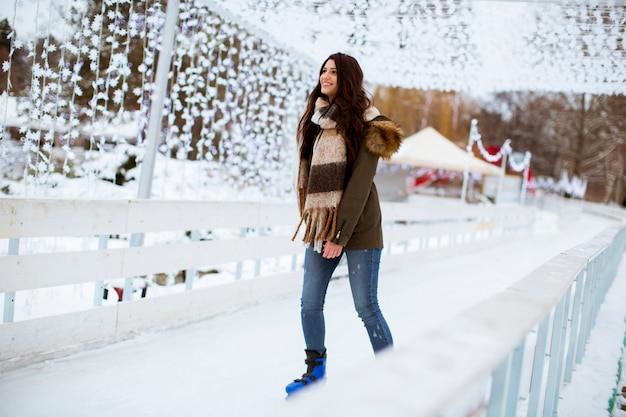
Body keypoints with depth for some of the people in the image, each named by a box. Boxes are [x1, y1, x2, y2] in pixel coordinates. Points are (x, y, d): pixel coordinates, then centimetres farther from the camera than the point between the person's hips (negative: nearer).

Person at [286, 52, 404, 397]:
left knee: (366, 308, -1)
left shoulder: (363, 123, -8)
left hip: (357, 227, -6)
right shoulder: (317, 119, 12)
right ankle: (315, 371, 25)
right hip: (320, 225, 6)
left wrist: (341, 235, -17)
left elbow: (360, 183, -14)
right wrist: (313, 221, 9)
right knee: (309, 305, 7)